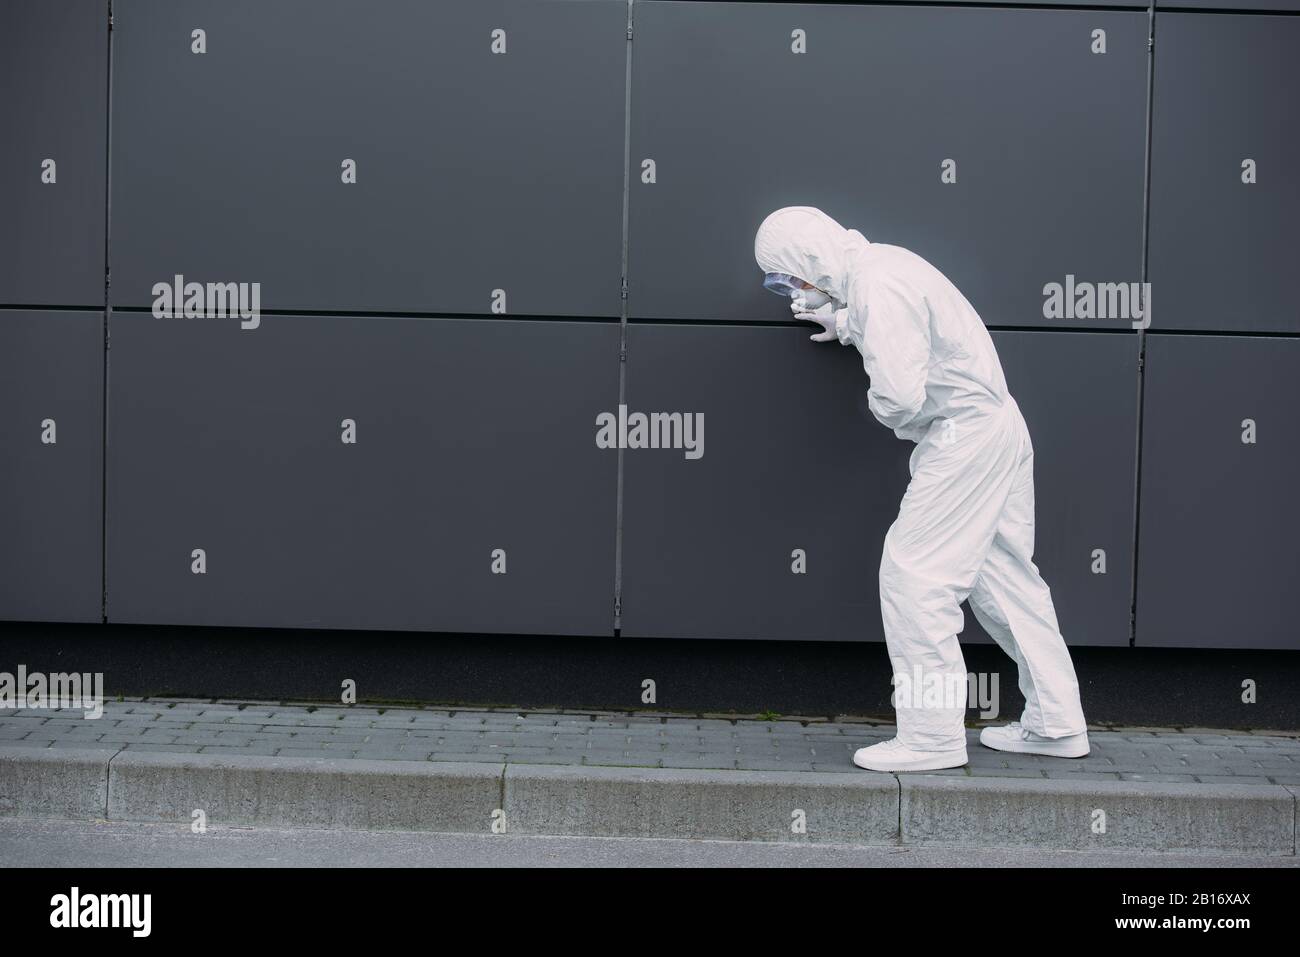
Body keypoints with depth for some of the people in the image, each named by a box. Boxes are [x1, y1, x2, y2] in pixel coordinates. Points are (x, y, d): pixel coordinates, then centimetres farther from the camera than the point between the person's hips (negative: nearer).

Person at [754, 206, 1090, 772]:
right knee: (1004, 577, 14)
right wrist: (847, 326, 24)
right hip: (998, 427, 10)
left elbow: (900, 396, -26)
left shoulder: (878, 287, -21)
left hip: (964, 437, -10)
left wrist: (880, 407, -5)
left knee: (913, 574, -7)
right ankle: (1055, 725, 21)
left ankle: (931, 736, -3)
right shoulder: (877, 265, 10)